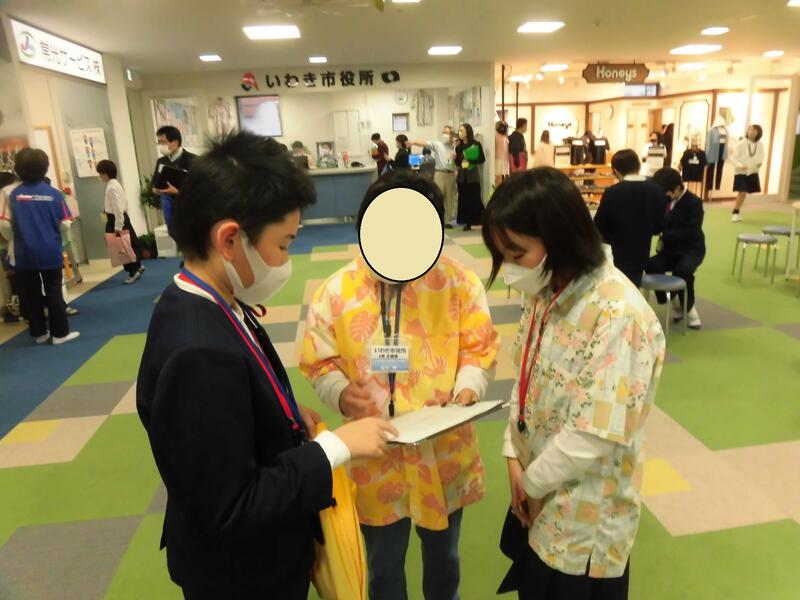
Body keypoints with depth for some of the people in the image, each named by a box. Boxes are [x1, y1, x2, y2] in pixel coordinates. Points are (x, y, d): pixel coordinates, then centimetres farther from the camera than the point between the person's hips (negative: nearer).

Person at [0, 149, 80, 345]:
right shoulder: (54, 193, -6)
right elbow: (65, 225, -4)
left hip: (24, 253, 1)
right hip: (51, 251, -1)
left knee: (30, 295, 13)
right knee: (54, 292, 8)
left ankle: (39, 333, 22)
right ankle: (59, 333, 11)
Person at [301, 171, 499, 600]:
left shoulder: (459, 283, -10)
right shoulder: (337, 292, -11)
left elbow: (479, 349, -4)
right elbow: (319, 363, -5)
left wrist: (467, 391, -23)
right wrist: (341, 394, -25)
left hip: (445, 455, 1)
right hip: (375, 458, 0)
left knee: (443, 556, 29)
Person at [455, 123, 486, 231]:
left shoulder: (476, 144, -4)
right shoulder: (458, 146, 7)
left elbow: (482, 159, -6)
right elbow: (457, 162, 11)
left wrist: (470, 162, -16)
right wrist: (456, 158, -10)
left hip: (473, 175, -4)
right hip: (462, 176, 4)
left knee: (475, 199, -5)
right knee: (464, 199, 3)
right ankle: (467, 222, 10)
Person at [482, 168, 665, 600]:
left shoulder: (617, 315, -28)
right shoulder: (546, 293, -2)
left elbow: (595, 434, -26)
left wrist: (533, 483, -12)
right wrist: (514, 457, -4)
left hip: (586, 516, -7)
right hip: (537, 492, 7)